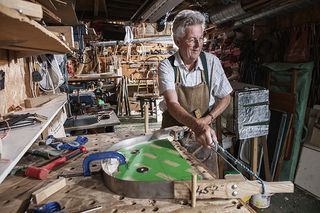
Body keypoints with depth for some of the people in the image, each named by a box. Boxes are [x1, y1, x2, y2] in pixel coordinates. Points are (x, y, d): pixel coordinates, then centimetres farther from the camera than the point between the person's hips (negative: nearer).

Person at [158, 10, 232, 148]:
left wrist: (207, 120, -11)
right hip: (172, 130, -1)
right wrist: (197, 126, -39)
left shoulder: (211, 62, -6)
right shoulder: (166, 66, -12)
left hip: (204, 130, 1)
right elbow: (172, 104, -23)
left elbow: (225, 98, 4)